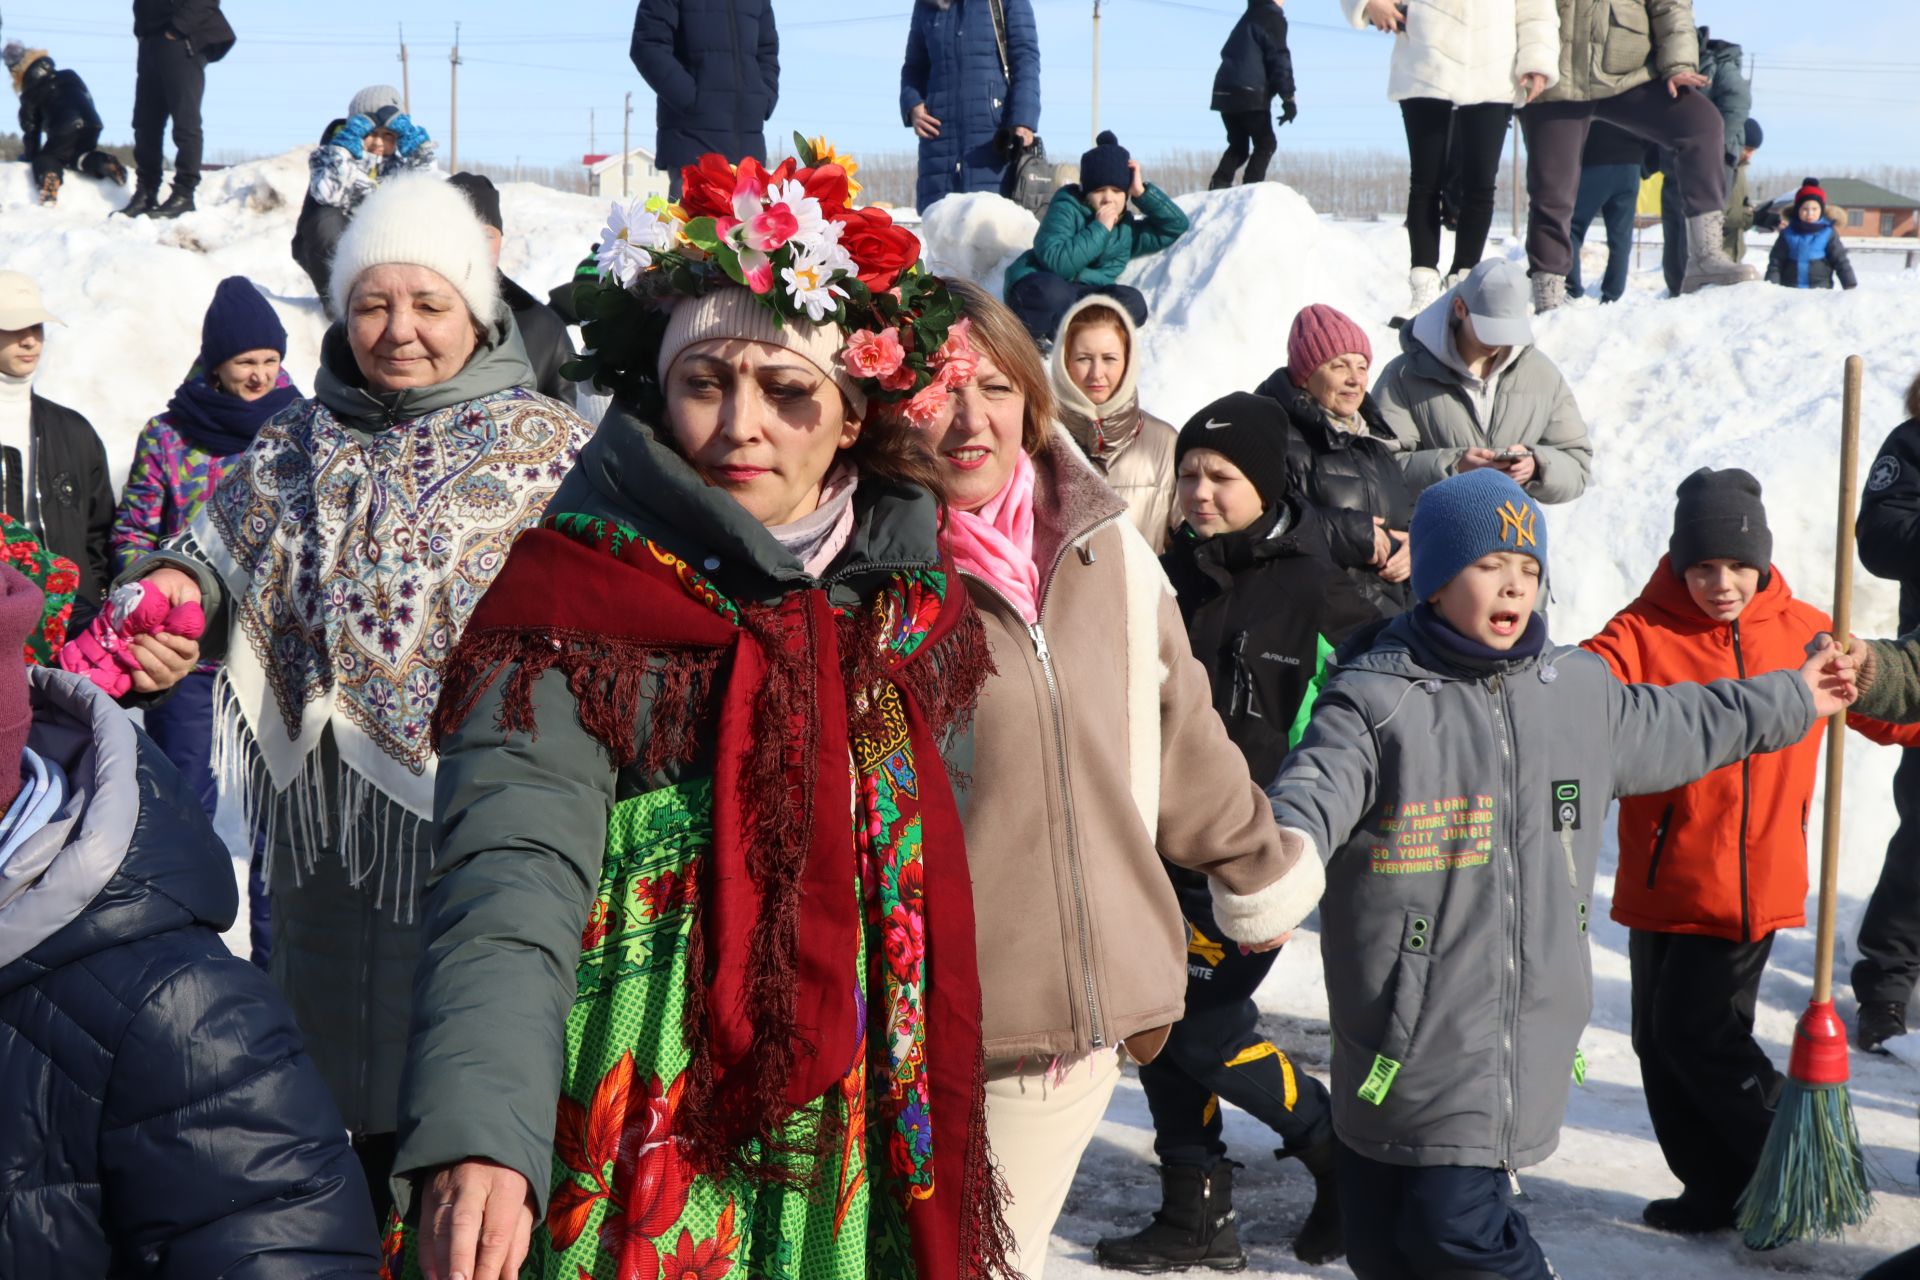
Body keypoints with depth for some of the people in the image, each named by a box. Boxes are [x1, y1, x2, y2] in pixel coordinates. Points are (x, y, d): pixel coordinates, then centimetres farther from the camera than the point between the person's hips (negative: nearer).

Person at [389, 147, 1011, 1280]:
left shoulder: (909, 593, 6)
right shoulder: (575, 601, -11)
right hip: (636, 1169, -4)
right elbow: (512, 878, -23)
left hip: (856, 1143, 5)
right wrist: (478, 1139, -38)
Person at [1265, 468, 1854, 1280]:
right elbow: (1319, 778, -25)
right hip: (1400, 1027, -2)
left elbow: (1670, 728, 30)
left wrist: (1791, 701, 43)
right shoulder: (1374, 700, -7)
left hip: (1526, 1041, 2)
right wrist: (1292, 839, -49)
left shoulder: (1578, 688, 12)